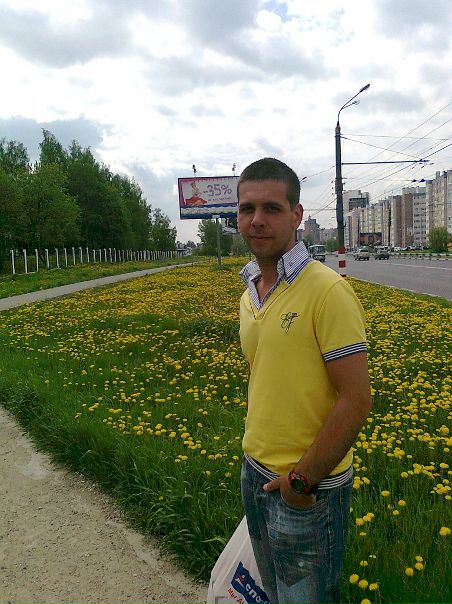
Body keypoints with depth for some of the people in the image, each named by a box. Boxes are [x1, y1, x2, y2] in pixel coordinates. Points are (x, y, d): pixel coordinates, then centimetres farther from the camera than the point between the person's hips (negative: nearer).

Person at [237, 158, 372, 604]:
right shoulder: (249, 292, 5)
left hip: (308, 487, -7)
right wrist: (256, 455, 8)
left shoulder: (327, 291, -20)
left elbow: (356, 400, -22)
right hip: (255, 473, 7)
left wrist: (303, 478, -16)